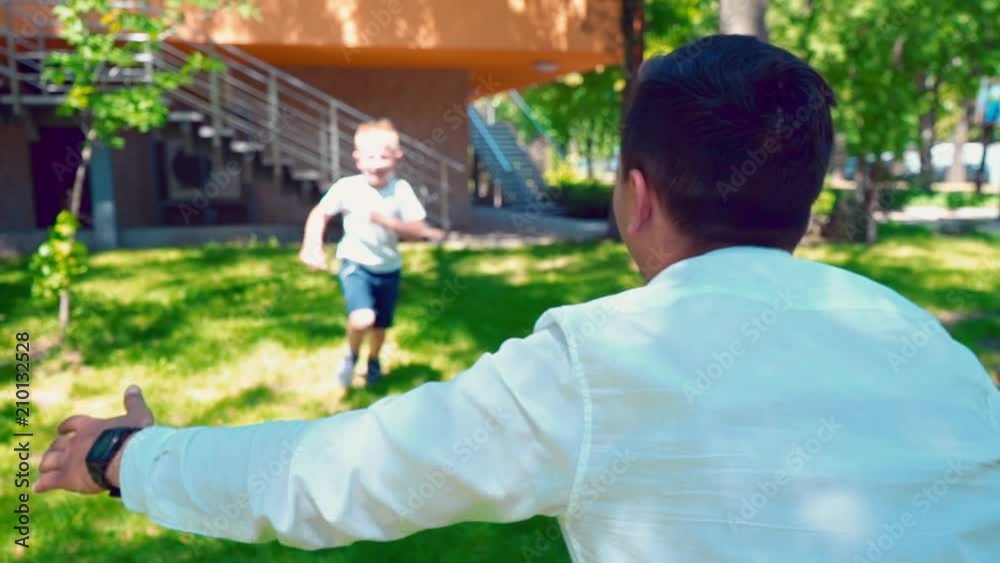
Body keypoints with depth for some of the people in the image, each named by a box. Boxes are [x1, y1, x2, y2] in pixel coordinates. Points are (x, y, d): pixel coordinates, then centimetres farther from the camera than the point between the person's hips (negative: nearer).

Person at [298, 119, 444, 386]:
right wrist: (312, 245, -19)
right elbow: (320, 214, -5)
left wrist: (386, 221, -29)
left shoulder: (401, 189, -14)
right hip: (356, 264, -2)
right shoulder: (347, 187, -16)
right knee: (362, 319, -24)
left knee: (381, 325, 18)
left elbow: (418, 230, -15)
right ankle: (351, 355, 10)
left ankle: (373, 361, 51)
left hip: (389, 268, 3)